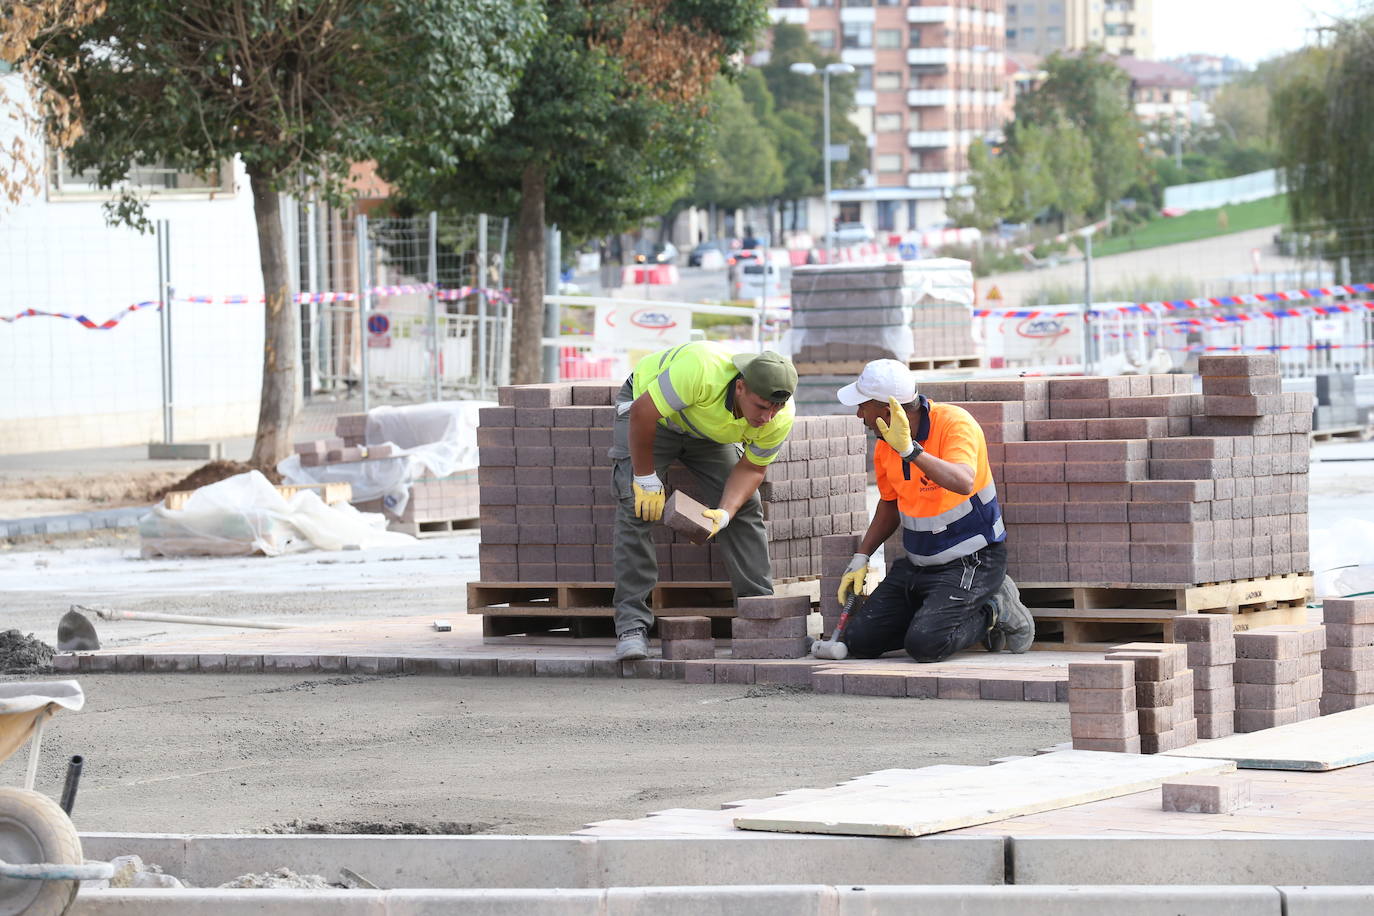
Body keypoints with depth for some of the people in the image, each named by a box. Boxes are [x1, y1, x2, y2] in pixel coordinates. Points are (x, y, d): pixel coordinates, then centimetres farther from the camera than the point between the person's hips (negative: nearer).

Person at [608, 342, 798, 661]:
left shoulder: (780, 418, -26)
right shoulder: (701, 371, -45)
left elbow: (751, 467, -11)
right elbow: (642, 413, -34)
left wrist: (725, 512, -29)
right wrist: (646, 479, -27)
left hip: (708, 433, 5)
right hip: (648, 410, -4)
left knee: (746, 506, -7)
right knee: (637, 509, -19)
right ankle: (631, 625, -18)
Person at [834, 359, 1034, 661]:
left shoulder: (955, 424, -20)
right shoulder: (886, 443, 2)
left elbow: (963, 483, -39)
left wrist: (910, 450, -44)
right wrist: (861, 558, 10)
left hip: (971, 563, -7)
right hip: (916, 565, 7)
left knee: (924, 644, -25)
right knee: (859, 640, -3)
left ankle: (994, 613, 1)